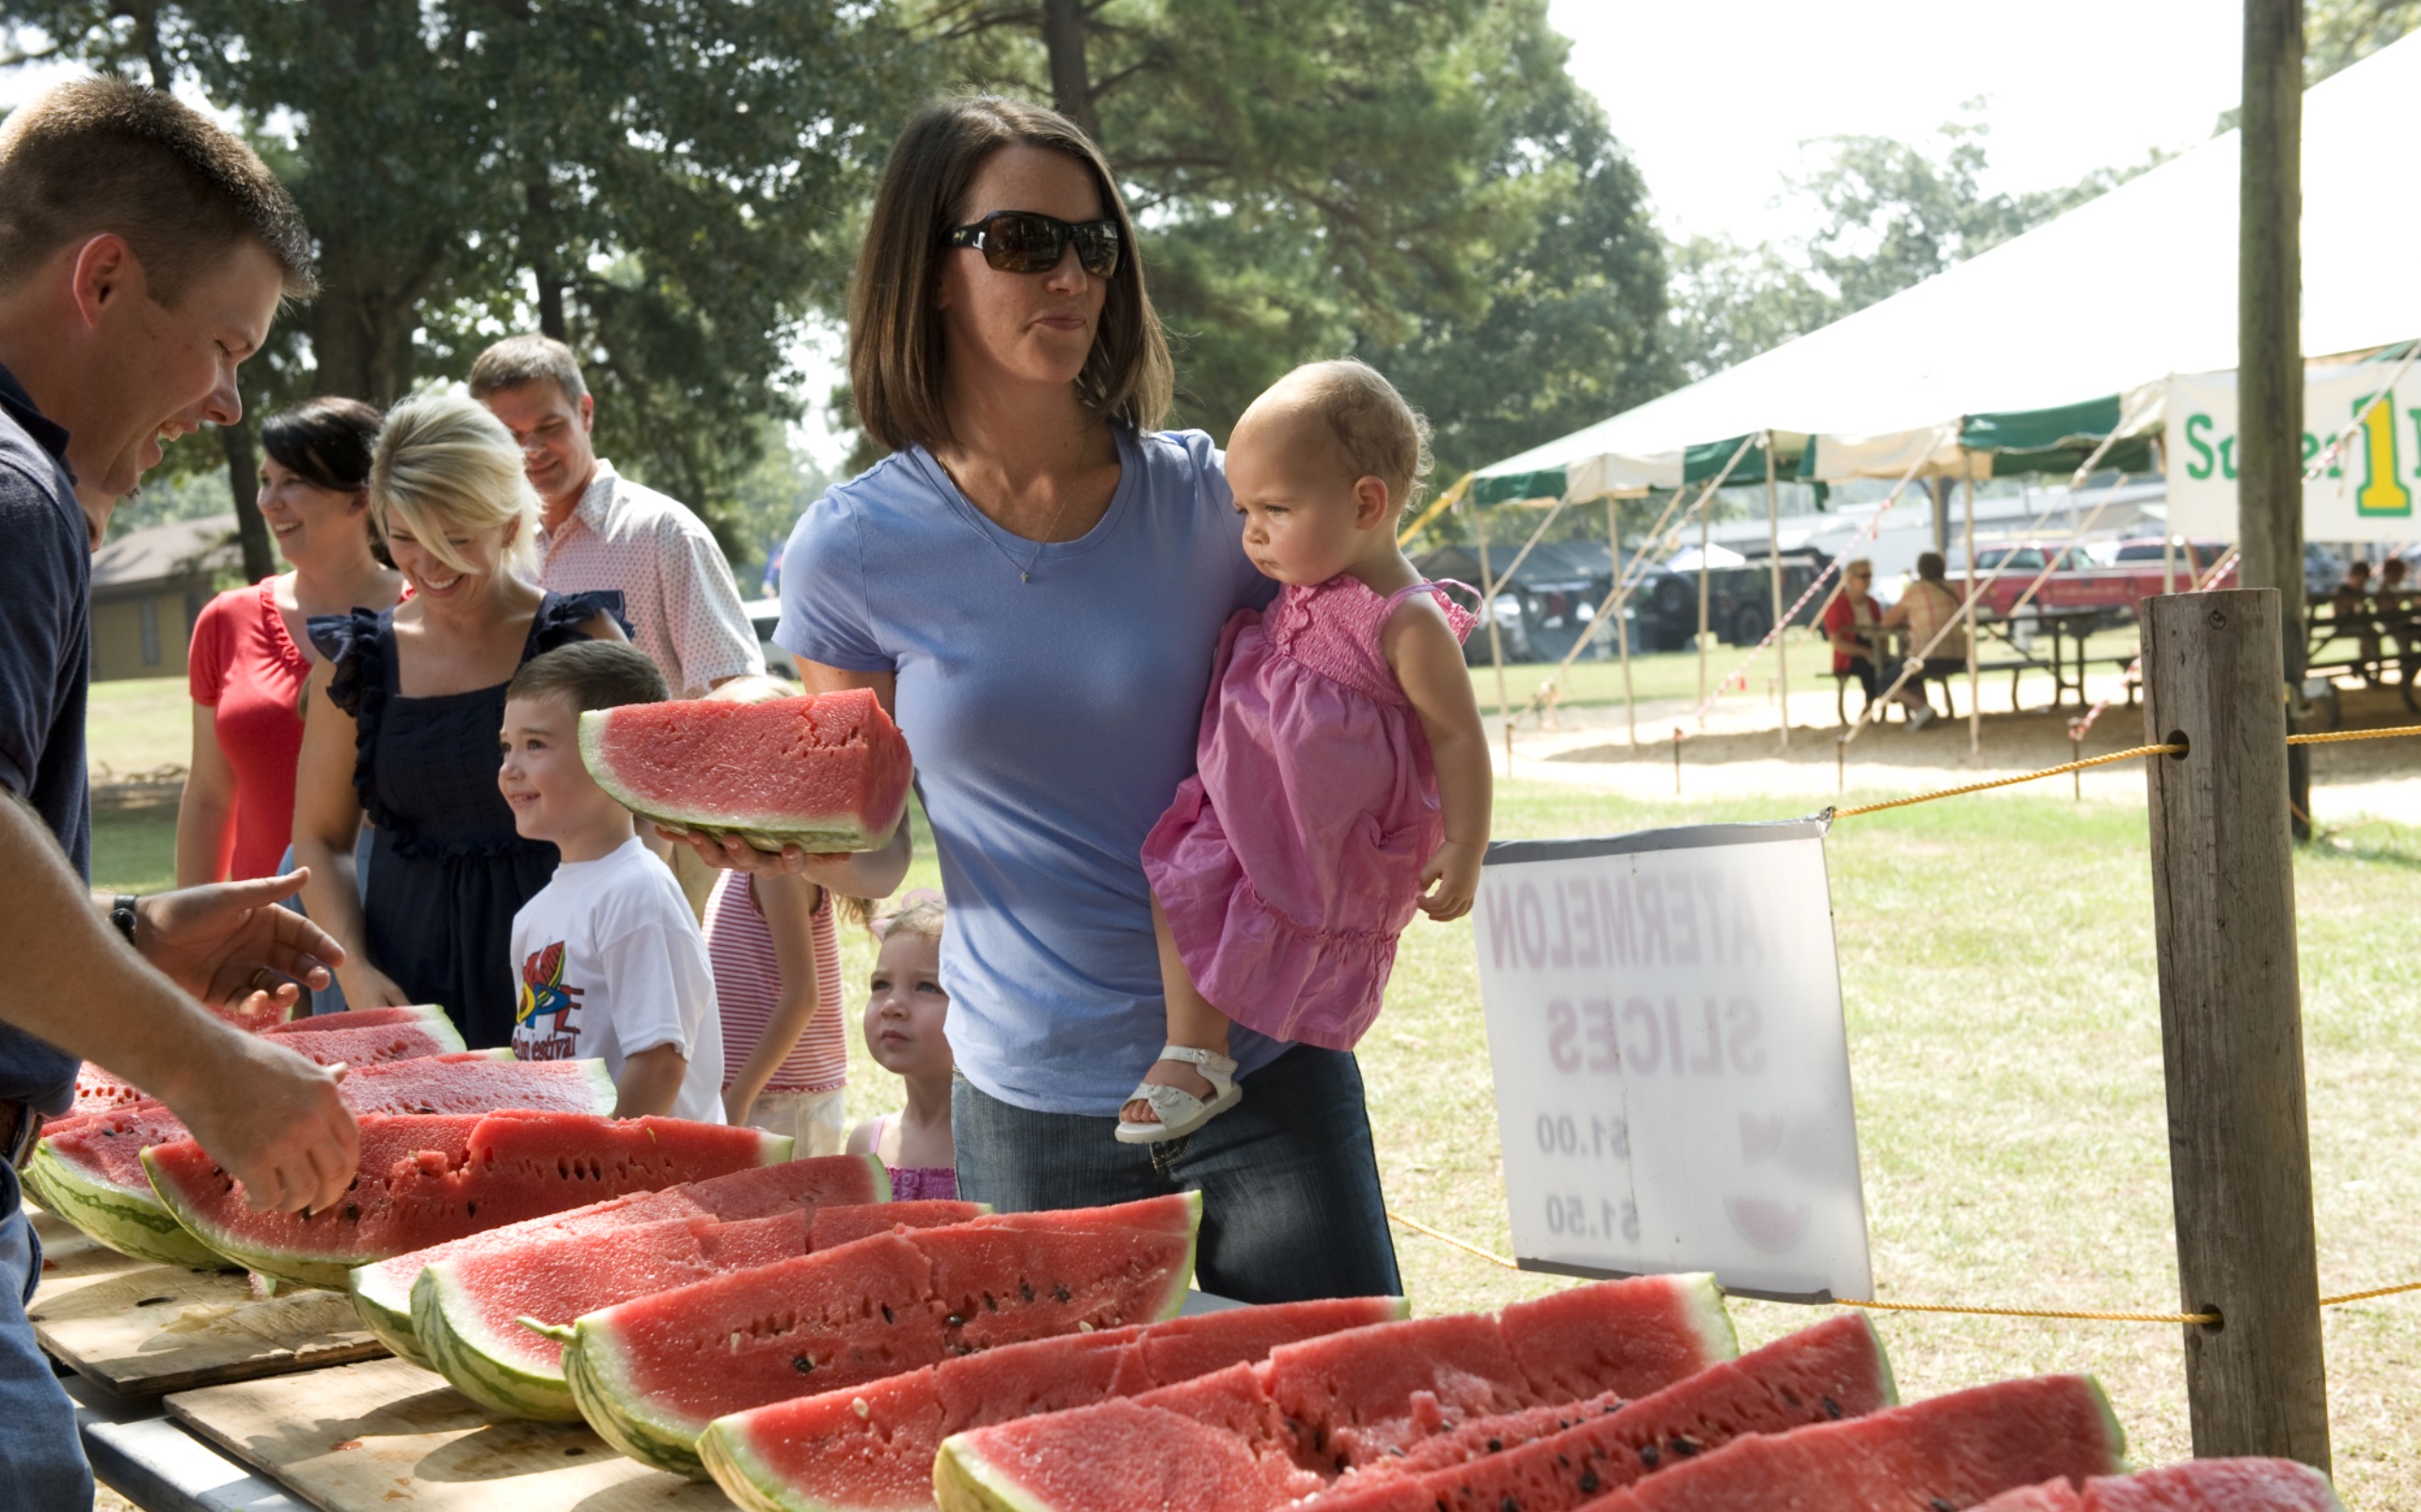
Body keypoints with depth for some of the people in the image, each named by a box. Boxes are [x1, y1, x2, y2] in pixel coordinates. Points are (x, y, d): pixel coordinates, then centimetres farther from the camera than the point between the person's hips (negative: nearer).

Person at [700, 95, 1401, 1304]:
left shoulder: (1202, 498, -2)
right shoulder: (854, 550, -4)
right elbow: (876, 857, 3)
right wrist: (774, 842, -18)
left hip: (1266, 1065, 1)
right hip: (1032, 1103, 0)